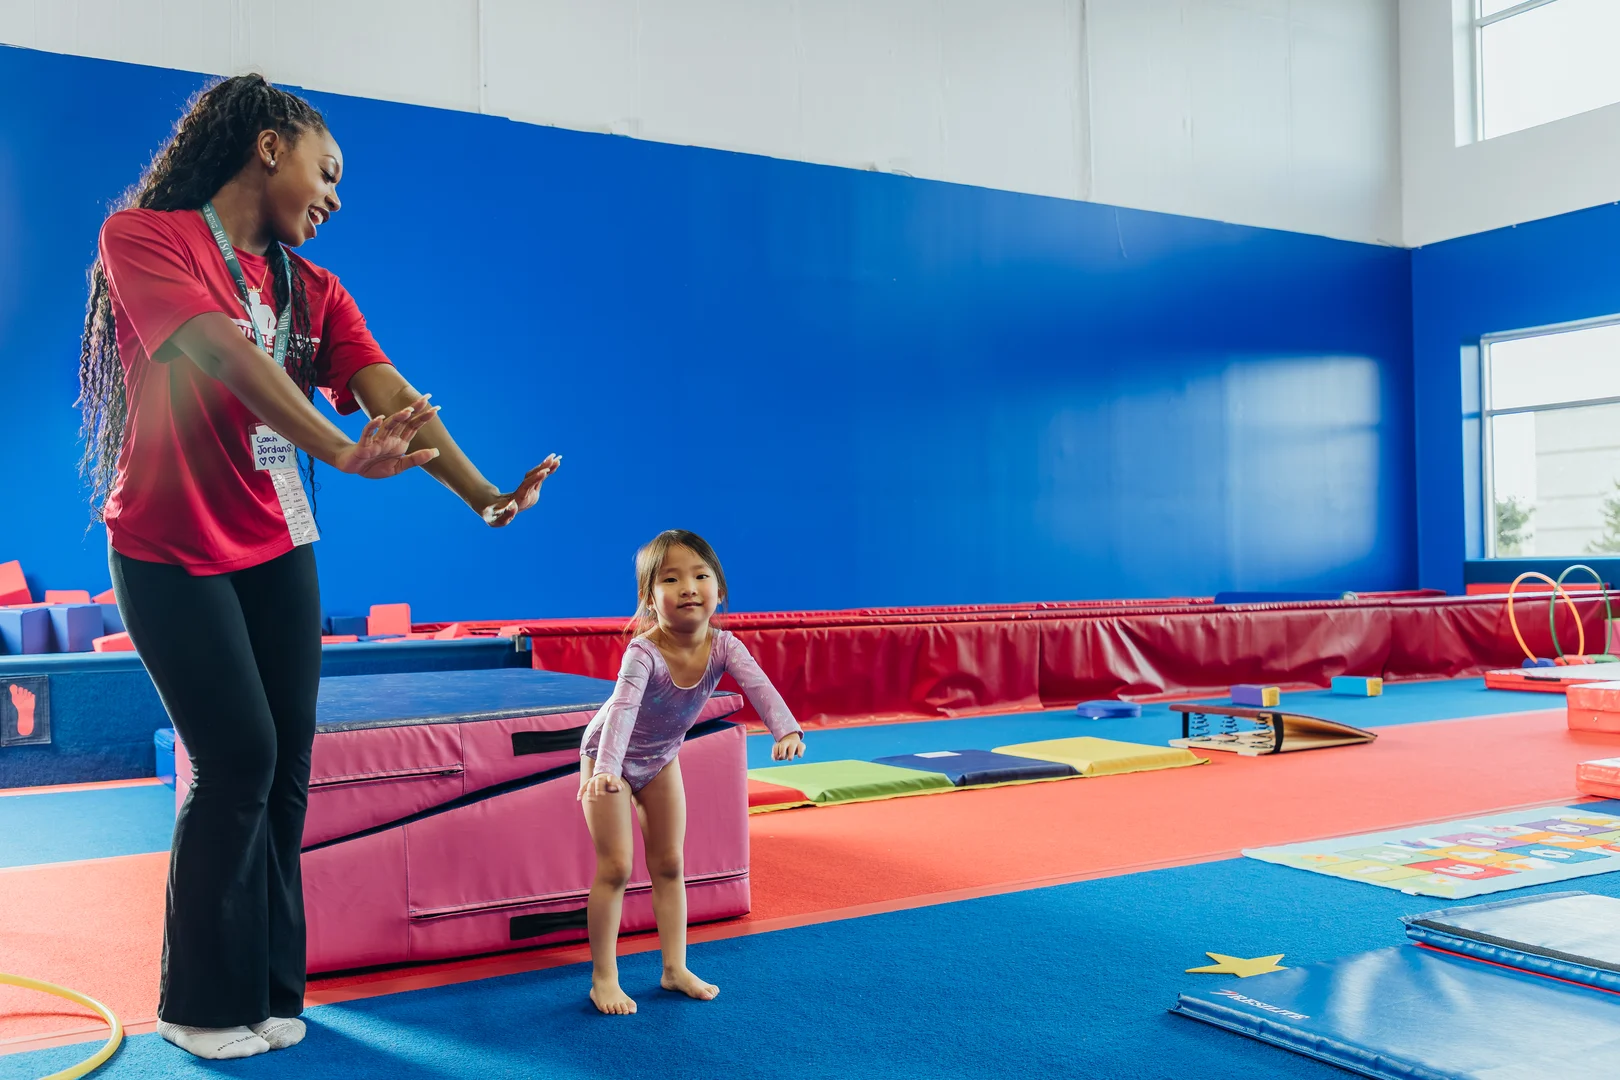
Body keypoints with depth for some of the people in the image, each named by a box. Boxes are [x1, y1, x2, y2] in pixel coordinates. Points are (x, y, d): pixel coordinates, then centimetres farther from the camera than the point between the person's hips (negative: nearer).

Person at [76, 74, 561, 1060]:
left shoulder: (312, 289, 8)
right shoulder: (144, 236, -8)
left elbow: (393, 397, -8)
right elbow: (223, 356, -25)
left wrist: (482, 494, -24)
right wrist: (345, 453, -39)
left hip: (277, 548, 5)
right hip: (172, 551, -5)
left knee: (286, 768, 3)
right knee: (238, 761, -8)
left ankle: (269, 993, 18)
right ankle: (204, 1006, 10)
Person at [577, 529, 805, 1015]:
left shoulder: (722, 646, -22)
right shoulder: (643, 652, -36)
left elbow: (758, 686, -36)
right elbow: (622, 708, -50)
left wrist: (786, 729, -55)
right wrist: (606, 769, -64)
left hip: (660, 758, 5)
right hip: (609, 756, -5)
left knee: (669, 865, 10)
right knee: (615, 867, -5)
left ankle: (675, 968, 21)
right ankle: (603, 978, 7)